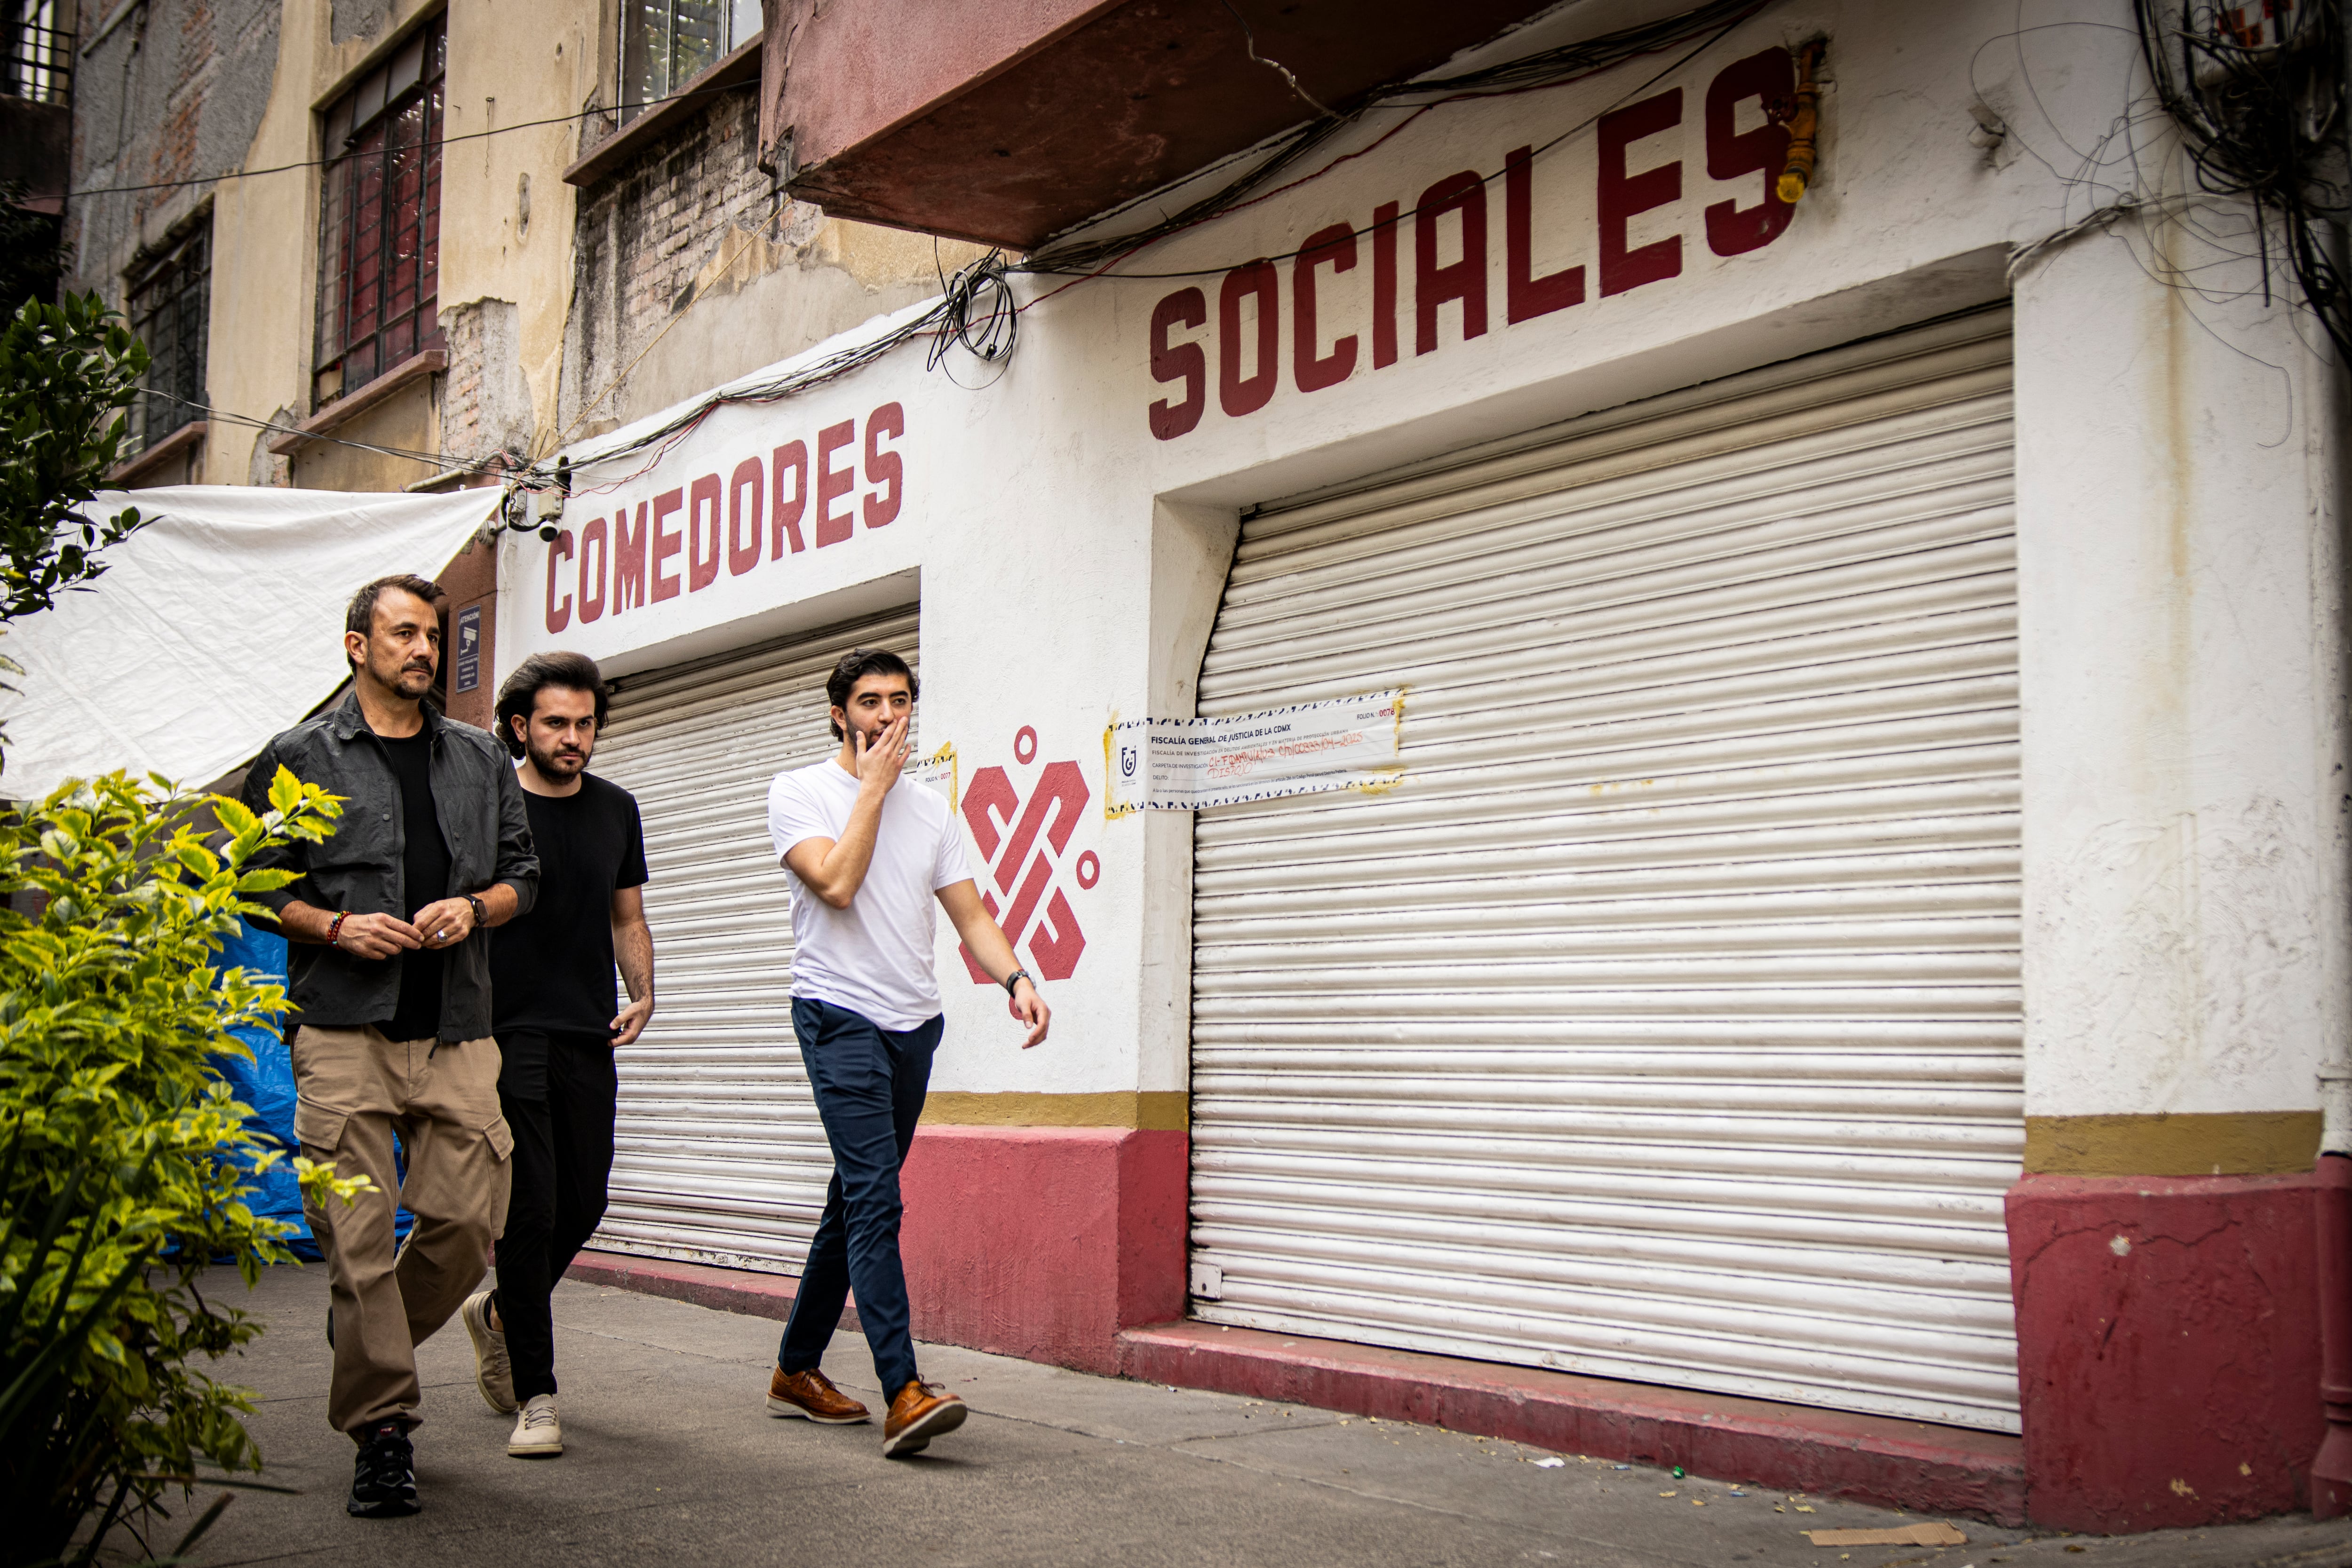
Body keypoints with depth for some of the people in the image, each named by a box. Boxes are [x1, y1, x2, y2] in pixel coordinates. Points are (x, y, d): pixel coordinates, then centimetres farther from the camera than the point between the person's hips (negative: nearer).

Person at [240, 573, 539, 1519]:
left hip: (457, 1032, 3)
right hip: (343, 1027, -3)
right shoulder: (300, 758, 7)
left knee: (469, 1218, -3)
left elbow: (522, 873, 19)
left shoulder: (480, 761, 17)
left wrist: (474, 909, -2)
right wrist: (335, 926, -9)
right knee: (357, 1235, -6)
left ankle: (370, 1337, 26)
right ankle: (382, 1432, 2)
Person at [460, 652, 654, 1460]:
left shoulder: (615, 810, 12)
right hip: (507, 1033, -5)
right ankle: (535, 1396, 1)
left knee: (583, 1205, 8)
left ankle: (500, 1312, 36)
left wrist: (642, 995, 5)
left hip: (588, 1038, 5)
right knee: (530, 1210, -7)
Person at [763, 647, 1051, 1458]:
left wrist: (1016, 979, -8)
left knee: (857, 1199, 12)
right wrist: (874, 784, -8)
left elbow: (969, 912, 10)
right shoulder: (799, 791, -1)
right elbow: (835, 882, -17)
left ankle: (797, 1369, 25)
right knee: (875, 1197, -17)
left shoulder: (930, 809, 15)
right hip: (840, 1016, -6)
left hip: (915, 1024, 6)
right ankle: (903, 1391, -23)